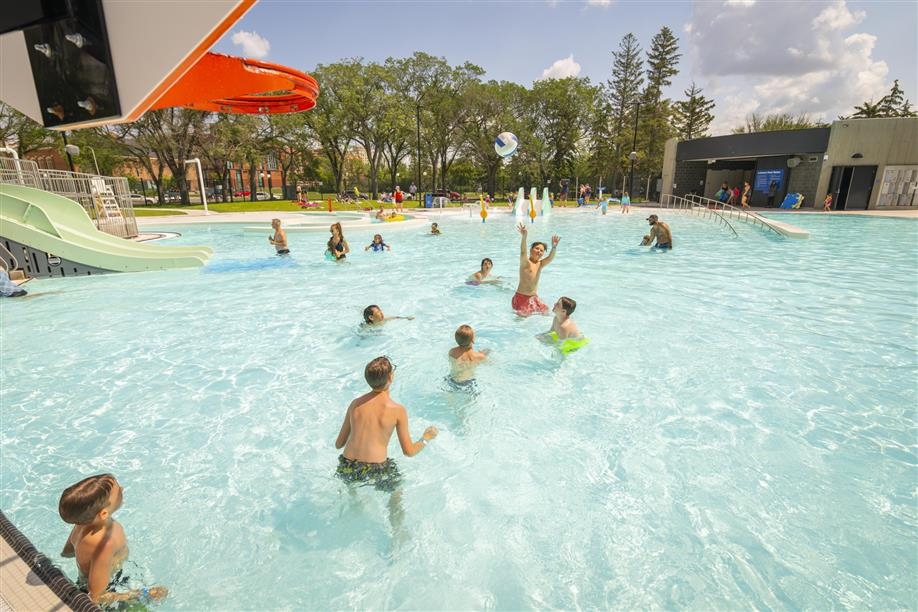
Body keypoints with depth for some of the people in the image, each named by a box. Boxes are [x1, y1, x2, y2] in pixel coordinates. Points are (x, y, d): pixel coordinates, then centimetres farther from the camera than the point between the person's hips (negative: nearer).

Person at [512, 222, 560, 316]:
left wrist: (554, 247, -36)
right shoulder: (525, 262, -14)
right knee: (524, 315, -12)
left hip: (534, 297, 7)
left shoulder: (540, 264, 3)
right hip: (521, 297, -7)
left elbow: (550, 258, -15)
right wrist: (524, 236, -52)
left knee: (545, 311, 15)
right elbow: (523, 252, -34)